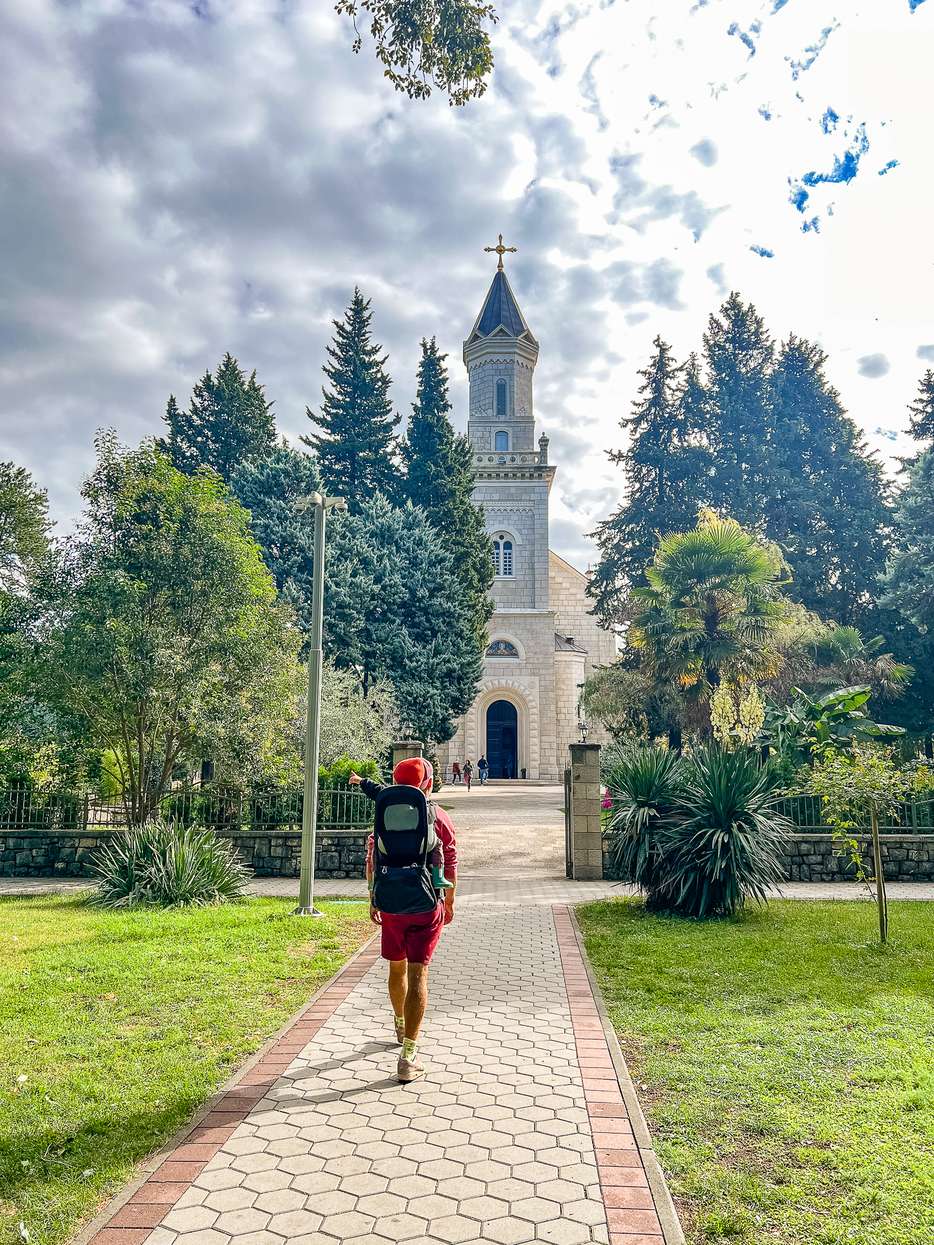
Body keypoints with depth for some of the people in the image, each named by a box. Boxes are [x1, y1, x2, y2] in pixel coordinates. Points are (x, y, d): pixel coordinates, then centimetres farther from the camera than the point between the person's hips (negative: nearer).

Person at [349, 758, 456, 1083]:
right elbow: (450, 864, 0)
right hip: (428, 906, -2)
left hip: (391, 905, 2)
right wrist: (450, 903, 12)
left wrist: (373, 901, 11)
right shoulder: (439, 817, -5)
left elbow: (372, 861, 2)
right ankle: (408, 1056, -8)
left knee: (397, 967, 21)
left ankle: (401, 1025, 43)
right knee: (417, 974, -3)